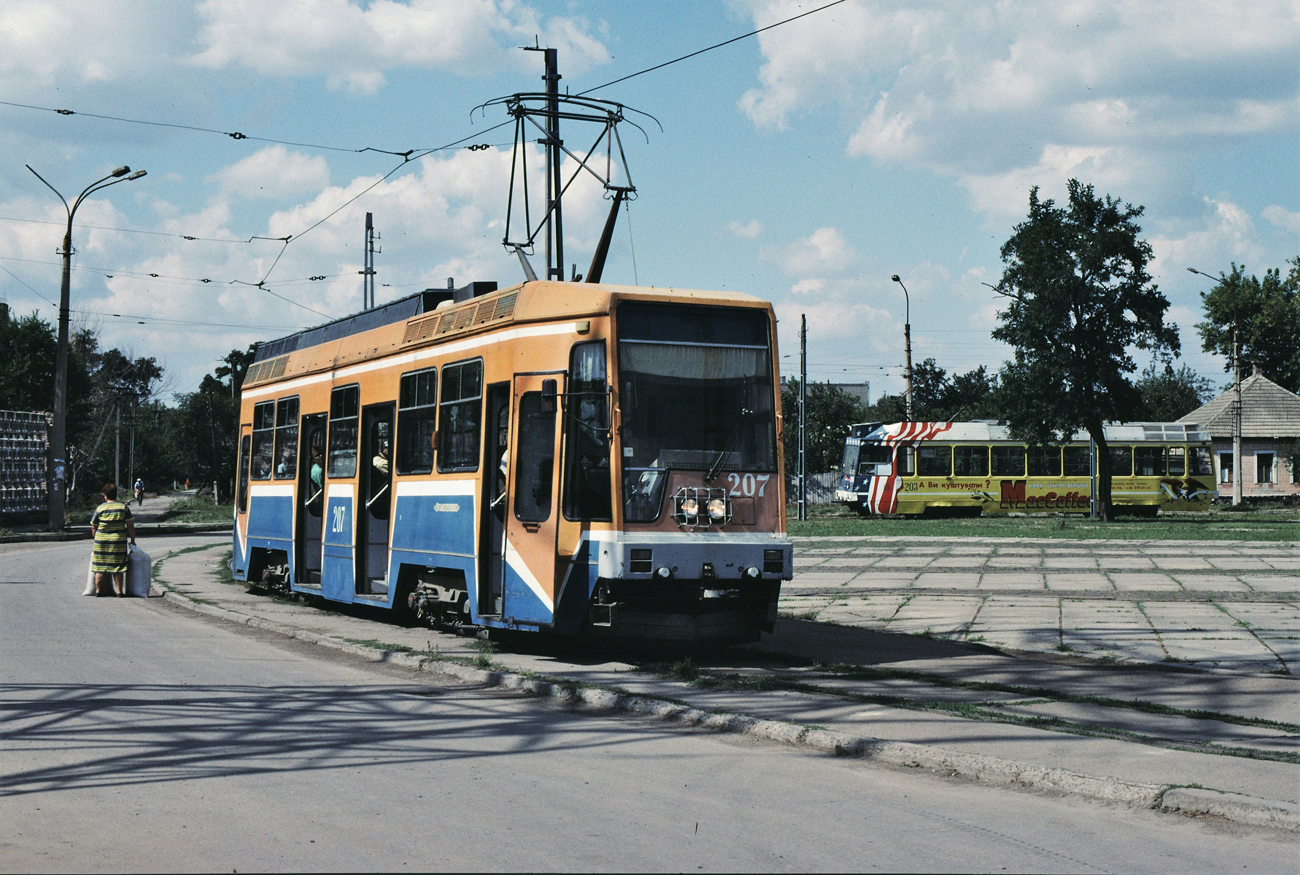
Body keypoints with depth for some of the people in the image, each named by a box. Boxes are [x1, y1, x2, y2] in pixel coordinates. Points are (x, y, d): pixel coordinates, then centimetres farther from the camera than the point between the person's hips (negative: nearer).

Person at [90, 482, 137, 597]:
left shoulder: (100, 508, 0)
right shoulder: (124, 508, 0)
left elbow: (93, 527, 5)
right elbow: (130, 526, 1)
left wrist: (97, 539, 19)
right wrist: (133, 540, 10)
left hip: (101, 541, 0)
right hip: (119, 542, 0)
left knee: (100, 567, 8)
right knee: (117, 567, 5)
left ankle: (98, 590, 12)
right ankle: (119, 591, 4)